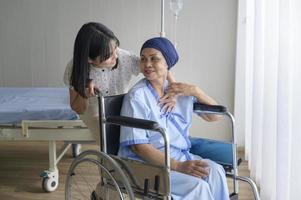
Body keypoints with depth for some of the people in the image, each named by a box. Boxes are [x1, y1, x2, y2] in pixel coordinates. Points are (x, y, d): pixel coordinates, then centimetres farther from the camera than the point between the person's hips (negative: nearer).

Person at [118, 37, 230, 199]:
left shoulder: (179, 91, 9)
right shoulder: (137, 96, -9)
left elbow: (213, 116, 14)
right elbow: (138, 146, -15)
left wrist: (195, 91, -4)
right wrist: (178, 166, -25)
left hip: (180, 156, 6)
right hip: (146, 163, -5)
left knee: (215, 171, -22)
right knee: (197, 186, -27)